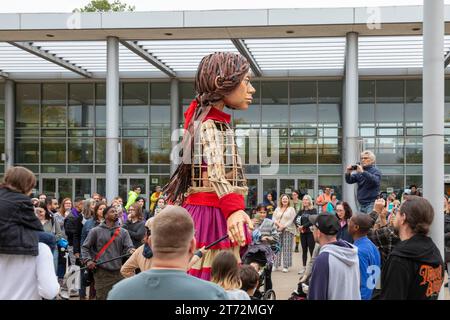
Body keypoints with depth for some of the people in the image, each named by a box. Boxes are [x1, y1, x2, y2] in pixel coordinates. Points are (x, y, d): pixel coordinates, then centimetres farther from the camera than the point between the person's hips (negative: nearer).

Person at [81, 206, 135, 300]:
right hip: (102, 272, -3)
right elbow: (85, 247, 6)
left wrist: (131, 251, -22)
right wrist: (88, 260, -9)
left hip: (119, 271, 3)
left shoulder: (123, 232, 11)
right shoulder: (96, 231, 3)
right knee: (102, 297, -1)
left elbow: (128, 247, 1)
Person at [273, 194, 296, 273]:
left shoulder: (291, 209, 5)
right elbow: (274, 219, 9)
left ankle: (286, 266, -1)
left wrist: (283, 226, -12)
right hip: (278, 230, 3)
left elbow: (291, 220, -4)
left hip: (288, 230, -3)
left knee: (287, 248, -4)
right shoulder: (277, 209, 16)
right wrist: (279, 224, -9)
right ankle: (275, 265, 8)